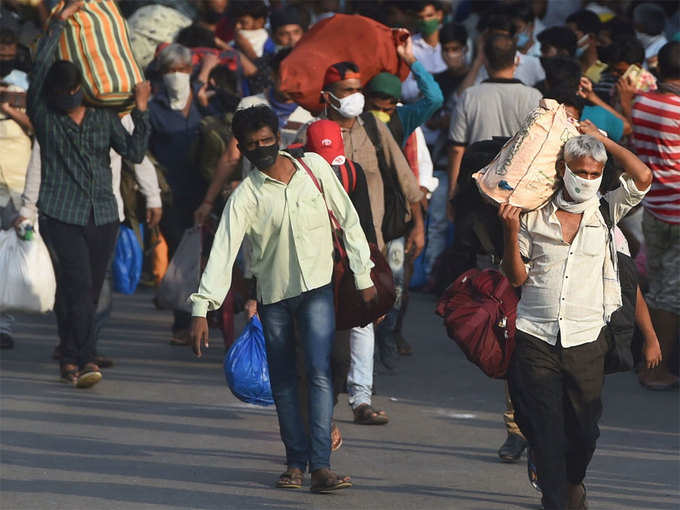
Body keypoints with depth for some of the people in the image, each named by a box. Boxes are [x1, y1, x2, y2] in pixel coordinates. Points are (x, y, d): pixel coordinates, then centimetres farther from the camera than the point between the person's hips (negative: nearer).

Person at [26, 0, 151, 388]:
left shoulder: (104, 118, 9)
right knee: (78, 284, -16)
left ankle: (73, 359, 12)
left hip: (103, 215, 3)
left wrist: (141, 112, -7)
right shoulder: (44, 116, 1)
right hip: (61, 214, -3)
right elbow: (41, 67, -8)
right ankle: (86, 359, -20)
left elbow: (135, 152, 2)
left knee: (90, 291, 4)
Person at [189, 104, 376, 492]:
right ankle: (296, 462, 15)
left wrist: (364, 275, 6)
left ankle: (321, 465, -20)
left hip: (317, 287, -1)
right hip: (273, 293, 1)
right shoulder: (245, 197, -7)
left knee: (320, 372, -14)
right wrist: (202, 309, -23)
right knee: (283, 383, 5)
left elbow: (348, 219, 7)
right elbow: (223, 252, -14)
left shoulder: (314, 167, -2)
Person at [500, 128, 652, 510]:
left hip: (586, 339, 1)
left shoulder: (607, 212, 8)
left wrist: (600, 136, 1)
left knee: (585, 425, 7)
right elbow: (517, 277, 8)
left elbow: (643, 177, -6)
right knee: (544, 425, -5)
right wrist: (511, 233, -8)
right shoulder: (534, 216, 5)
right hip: (535, 338, -1)